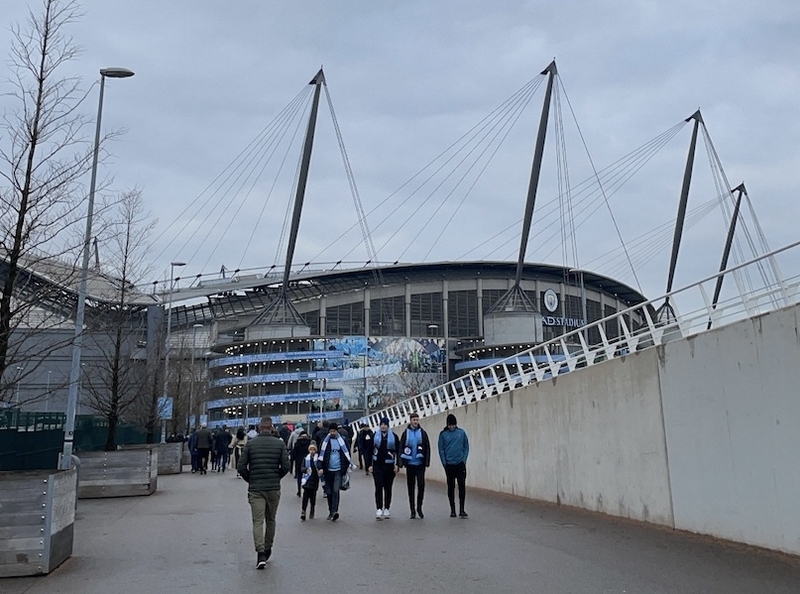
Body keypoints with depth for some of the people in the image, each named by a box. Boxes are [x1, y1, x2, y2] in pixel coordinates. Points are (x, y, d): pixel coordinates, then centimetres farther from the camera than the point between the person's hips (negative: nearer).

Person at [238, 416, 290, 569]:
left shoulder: (250, 444, -2)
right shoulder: (280, 444, -2)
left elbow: (241, 467, -5)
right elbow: (285, 467, -6)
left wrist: (250, 480, 11)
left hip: (255, 489, -1)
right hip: (274, 488, 1)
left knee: (258, 521, -1)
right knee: (270, 520, 18)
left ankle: (261, 553, -15)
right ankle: (267, 549, 30)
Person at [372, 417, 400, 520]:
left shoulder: (394, 436, 1)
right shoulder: (375, 436, 4)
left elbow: (398, 451, 3)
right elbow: (370, 451, 7)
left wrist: (397, 464, -4)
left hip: (389, 465, 0)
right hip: (377, 466, 0)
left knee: (388, 488, 8)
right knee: (378, 487, -10)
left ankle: (387, 509, 18)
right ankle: (379, 509, -13)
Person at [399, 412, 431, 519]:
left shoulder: (423, 433, 3)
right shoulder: (405, 433, 2)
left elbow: (427, 448, 3)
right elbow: (401, 448, 2)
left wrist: (427, 462, -2)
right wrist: (401, 463, -5)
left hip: (420, 464, -1)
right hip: (410, 464, 1)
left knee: (421, 485, -9)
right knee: (411, 487, 7)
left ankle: (419, 507, 7)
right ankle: (412, 510, 16)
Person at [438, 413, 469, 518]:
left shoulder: (461, 432, 2)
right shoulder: (443, 434, -1)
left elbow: (466, 447, 6)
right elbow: (441, 449, 1)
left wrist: (464, 460, -3)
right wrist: (444, 463, -5)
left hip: (460, 464, 0)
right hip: (449, 465, 0)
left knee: (462, 486, -7)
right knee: (451, 487, 7)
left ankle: (461, 509, -1)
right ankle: (452, 509, 15)